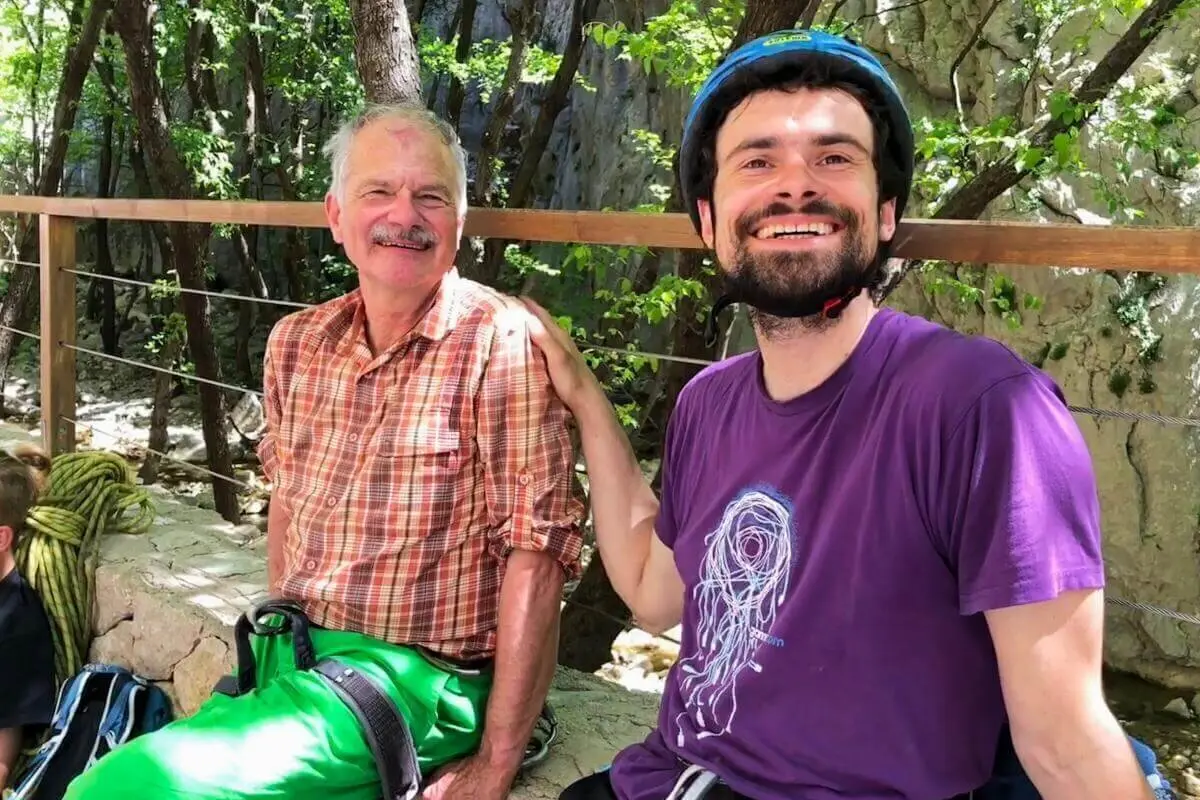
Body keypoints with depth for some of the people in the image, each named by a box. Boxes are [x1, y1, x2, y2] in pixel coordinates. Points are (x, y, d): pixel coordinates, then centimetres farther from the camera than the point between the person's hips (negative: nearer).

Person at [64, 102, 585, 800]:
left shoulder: (501, 342, -14)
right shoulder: (297, 343, 6)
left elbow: (537, 549, -17)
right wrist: (280, 639, 15)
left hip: (415, 680, -6)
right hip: (290, 660, 7)